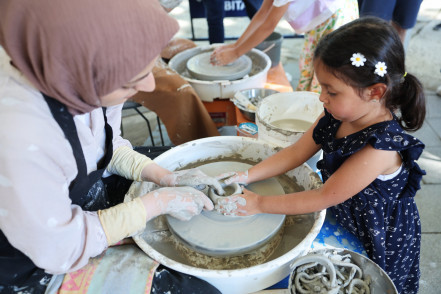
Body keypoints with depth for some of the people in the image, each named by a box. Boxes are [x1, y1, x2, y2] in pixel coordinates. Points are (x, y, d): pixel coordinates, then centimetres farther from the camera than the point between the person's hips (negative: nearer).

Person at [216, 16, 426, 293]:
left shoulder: (380, 148, -35)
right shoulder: (336, 116, -14)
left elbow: (325, 197, -29)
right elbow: (296, 152, -6)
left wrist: (259, 204, -23)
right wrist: (247, 176, -15)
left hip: (379, 240, -6)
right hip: (342, 217, 6)